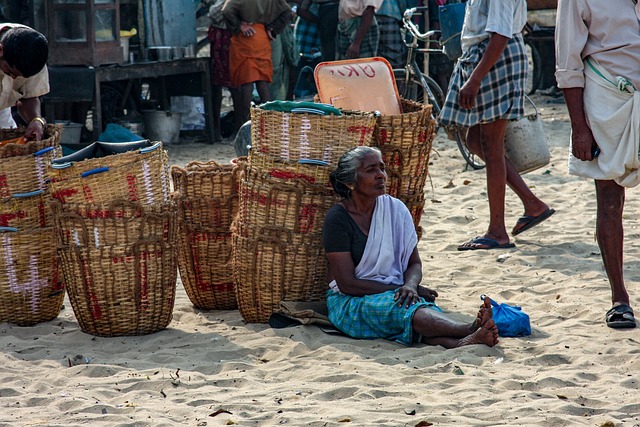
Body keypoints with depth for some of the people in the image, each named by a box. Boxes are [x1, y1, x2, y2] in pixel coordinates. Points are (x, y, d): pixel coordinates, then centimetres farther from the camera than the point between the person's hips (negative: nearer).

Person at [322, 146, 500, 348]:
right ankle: (470, 330, -59)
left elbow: (414, 263, 10)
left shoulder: (395, 208, 7)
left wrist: (410, 286, -14)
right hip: (349, 302, -4)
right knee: (404, 307, -35)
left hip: (393, 293, 4)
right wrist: (399, 289, -16)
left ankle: (459, 342, -63)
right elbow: (347, 284, -13)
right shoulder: (337, 219, -9)